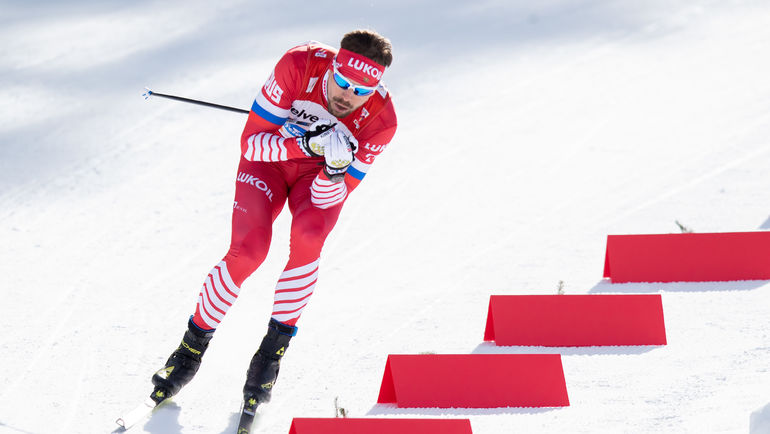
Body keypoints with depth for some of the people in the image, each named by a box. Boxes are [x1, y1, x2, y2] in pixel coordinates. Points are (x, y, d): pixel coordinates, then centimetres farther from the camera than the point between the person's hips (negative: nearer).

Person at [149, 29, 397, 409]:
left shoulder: (380, 120, -28)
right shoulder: (299, 65, -33)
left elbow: (330, 201, -25)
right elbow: (252, 141, -27)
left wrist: (335, 170, -47)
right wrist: (307, 143, -42)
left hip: (321, 176, 1)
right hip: (269, 157, -1)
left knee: (308, 235, -31)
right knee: (249, 249, -23)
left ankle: (273, 350, -16)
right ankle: (192, 347, -2)